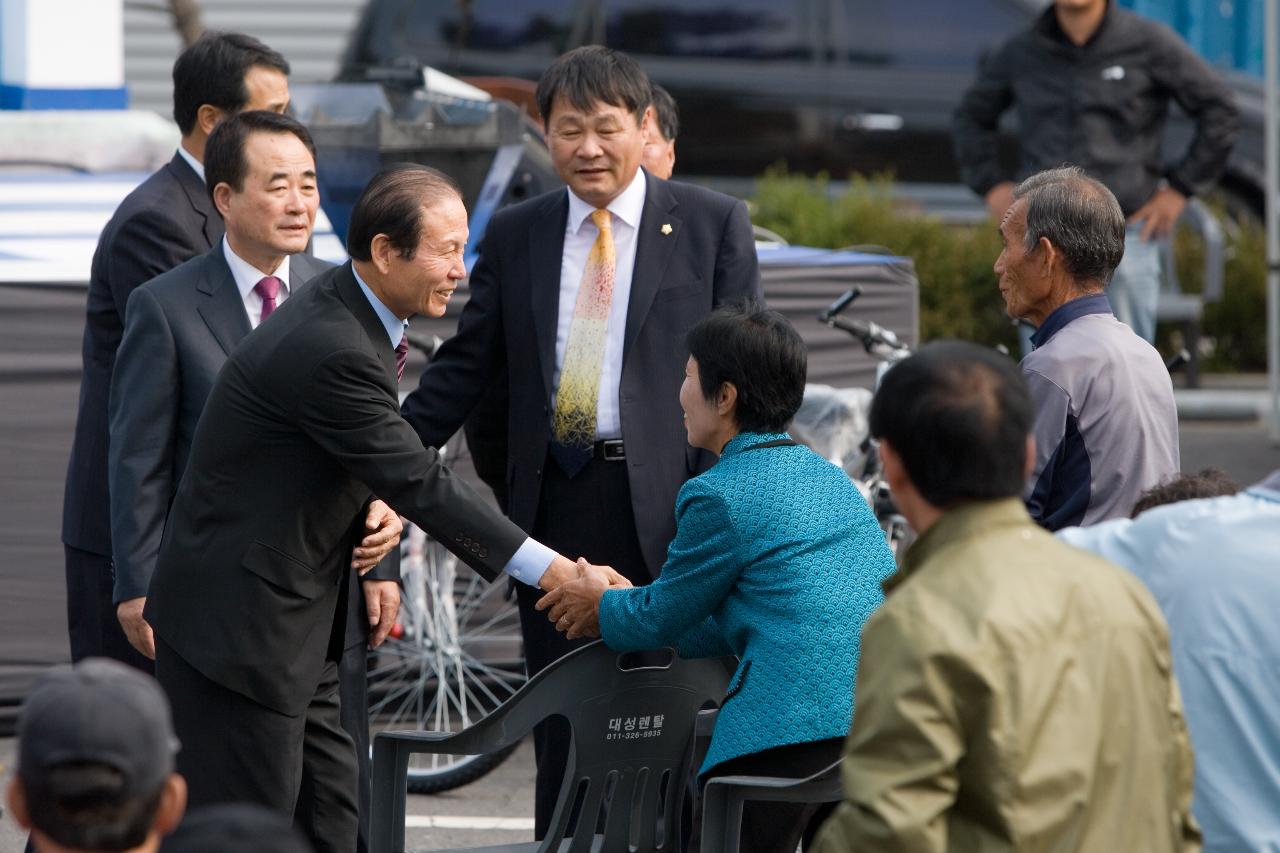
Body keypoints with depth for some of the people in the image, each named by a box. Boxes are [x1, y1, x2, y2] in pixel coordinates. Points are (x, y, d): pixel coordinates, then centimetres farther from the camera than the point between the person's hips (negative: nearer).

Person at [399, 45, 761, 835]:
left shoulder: (713, 224, 2)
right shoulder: (516, 235, 11)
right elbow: (465, 367, 11)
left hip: (664, 505, -3)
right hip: (554, 509, 3)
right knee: (562, 729, 7)